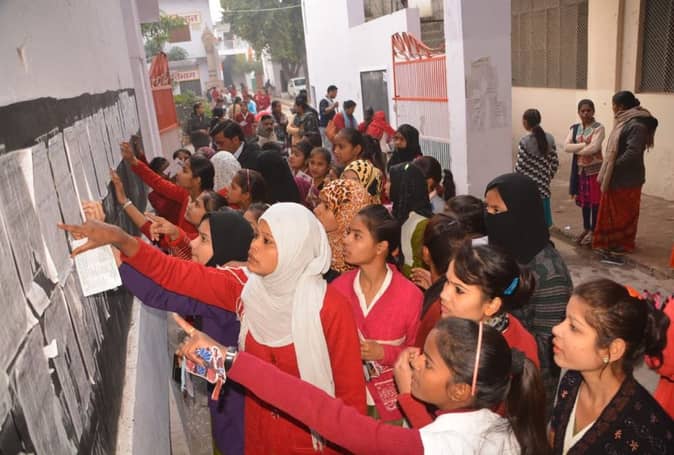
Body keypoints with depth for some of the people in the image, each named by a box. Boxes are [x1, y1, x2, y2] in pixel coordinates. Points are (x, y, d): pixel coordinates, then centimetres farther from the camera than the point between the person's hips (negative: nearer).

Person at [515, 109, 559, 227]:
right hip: (543, 186, 5)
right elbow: (555, 162, 5)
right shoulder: (549, 138, 2)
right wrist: (549, 176, 17)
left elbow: (520, 166, -15)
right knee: (543, 222, 13)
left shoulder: (524, 141, -14)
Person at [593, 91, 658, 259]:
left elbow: (632, 152, -29)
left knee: (623, 213, 5)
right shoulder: (626, 121, 9)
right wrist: (607, 170, 7)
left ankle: (623, 244, 19)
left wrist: (613, 166, -20)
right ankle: (613, 241, 30)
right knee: (613, 211, 18)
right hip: (616, 177, 9)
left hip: (626, 179, -9)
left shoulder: (636, 125, -21)